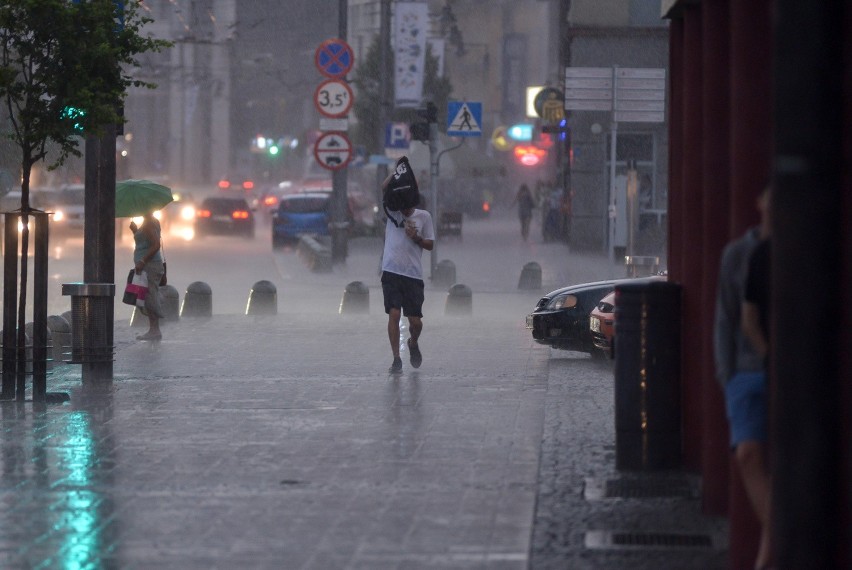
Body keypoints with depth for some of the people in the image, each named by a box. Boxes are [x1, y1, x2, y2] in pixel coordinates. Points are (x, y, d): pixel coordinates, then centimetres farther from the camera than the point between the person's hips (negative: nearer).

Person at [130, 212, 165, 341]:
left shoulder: (149, 224, -14)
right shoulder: (152, 222, 17)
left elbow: (156, 245, -24)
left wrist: (142, 261, -24)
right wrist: (135, 231, 16)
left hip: (150, 266, -11)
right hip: (148, 266, 11)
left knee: (150, 298, -10)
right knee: (148, 299, 11)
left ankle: (155, 331, -9)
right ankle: (153, 330, 13)